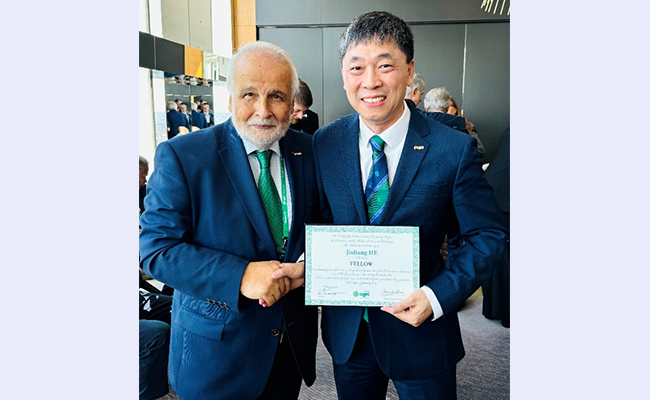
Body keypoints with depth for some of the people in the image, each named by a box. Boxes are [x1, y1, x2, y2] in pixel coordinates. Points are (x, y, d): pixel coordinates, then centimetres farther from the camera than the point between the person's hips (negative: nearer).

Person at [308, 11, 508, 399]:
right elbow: (318, 219, 3)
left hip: (421, 331, -2)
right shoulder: (325, 143, -6)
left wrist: (437, 296, -21)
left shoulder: (456, 150, -15)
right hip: (346, 330, 3)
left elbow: (488, 235, -9)